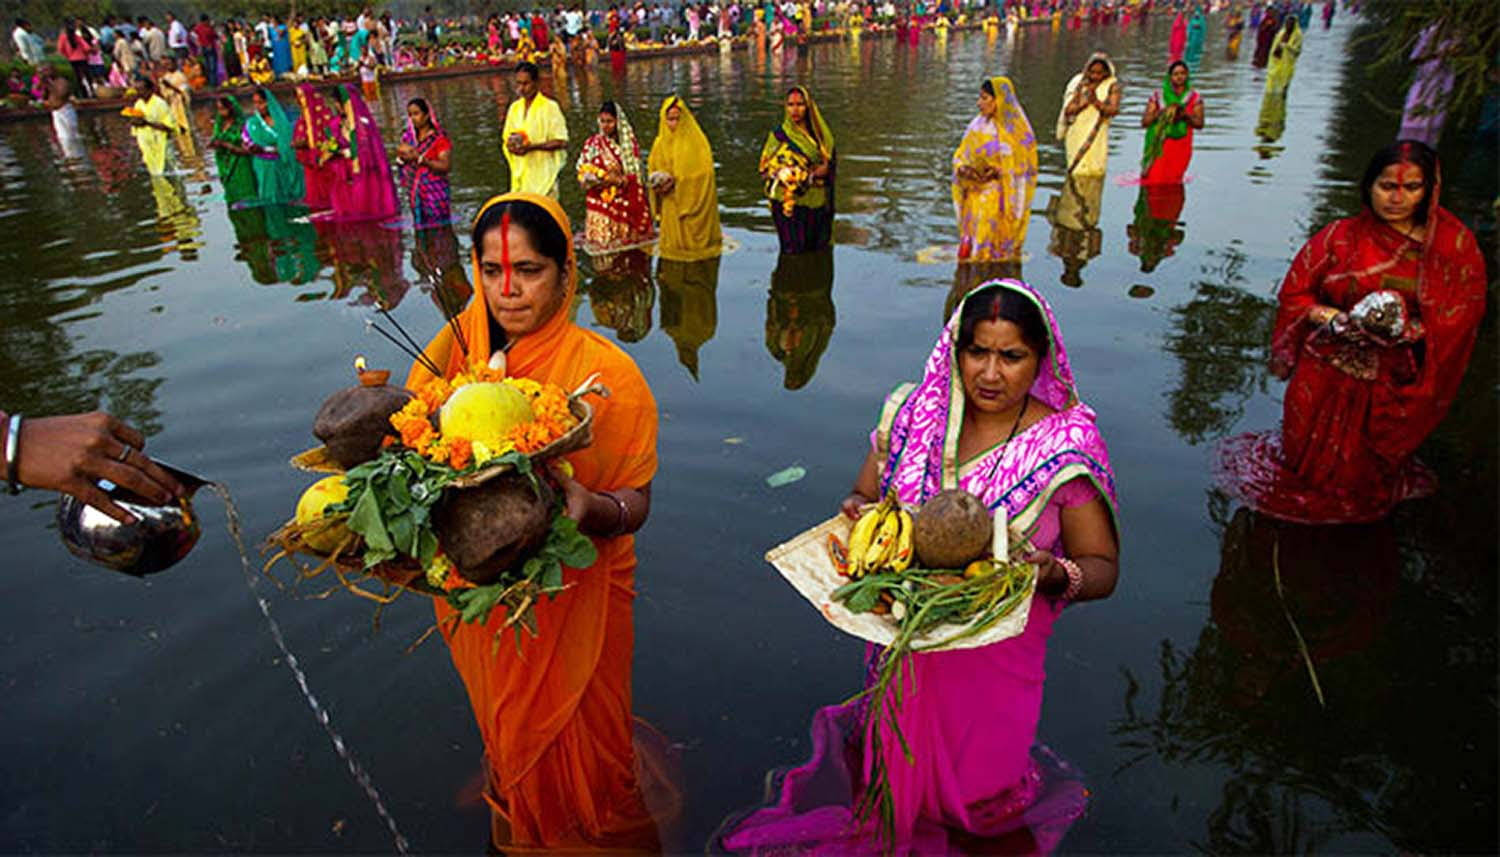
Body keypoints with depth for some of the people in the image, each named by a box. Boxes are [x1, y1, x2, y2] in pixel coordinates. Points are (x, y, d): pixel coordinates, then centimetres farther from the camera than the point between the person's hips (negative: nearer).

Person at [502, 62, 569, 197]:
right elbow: (506, 137, 21)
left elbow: (562, 142, -10)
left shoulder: (550, 107, -5)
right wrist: (510, 145, -4)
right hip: (520, 175, 6)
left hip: (543, 175, -5)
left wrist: (532, 146, -18)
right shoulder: (514, 108, 13)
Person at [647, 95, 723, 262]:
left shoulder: (696, 141, -5)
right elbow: (653, 171, 15)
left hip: (694, 203, -4)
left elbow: (704, 173, -11)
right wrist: (658, 183, -8)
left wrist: (675, 181, -17)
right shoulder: (660, 144, 9)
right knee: (674, 245, 3)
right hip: (671, 208, 4)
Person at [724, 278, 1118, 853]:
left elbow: (1102, 567, -7)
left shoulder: (1065, 445, -13)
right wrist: (857, 511, -18)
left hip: (994, 650, -2)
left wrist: (1056, 574, -29)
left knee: (970, 797, 14)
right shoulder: (913, 413, -4)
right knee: (904, 760, 19)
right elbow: (862, 495, 6)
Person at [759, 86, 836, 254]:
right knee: (795, 252, -6)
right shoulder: (778, 135, -4)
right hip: (791, 207, -5)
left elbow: (832, 162, 20)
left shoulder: (820, 134, 10)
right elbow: (771, 171, -10)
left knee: (818, 252, 6)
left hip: (818, 207, 5)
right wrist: (811, 175, -14)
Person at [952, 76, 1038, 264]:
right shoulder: (977, 125, 9)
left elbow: (1025, 166, -3)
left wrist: (999, 172, -17)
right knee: (974, 250, 0)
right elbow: (960, 155, 13)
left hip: (1003, 198, -4)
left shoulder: (1017, 128, -4)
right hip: (976, 197, 4)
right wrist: (963, 169, -10)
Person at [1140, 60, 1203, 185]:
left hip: (1180, 148, 1)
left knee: (1173, 182, -5)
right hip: (1159, 146, -1)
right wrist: (1162, 112, -14)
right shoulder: (1158, 96, 5)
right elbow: (1144, 122, 0)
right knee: (1154, 180, -13)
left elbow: (1199, 123, 3)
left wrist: (1185, 115, -14)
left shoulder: (1194, 98, 8)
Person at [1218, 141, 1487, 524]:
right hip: (1327, 373, -1)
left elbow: (1462, 312, -6)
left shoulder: (1456, 244, -4)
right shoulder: (1340, 236, -6)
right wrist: (1337, 320, -20)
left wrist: (1408, 330, -23)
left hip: (1394, 382, 1)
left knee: (1366, 476, 16)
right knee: (1311, 460, 11)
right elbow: (1294, 293, -3)